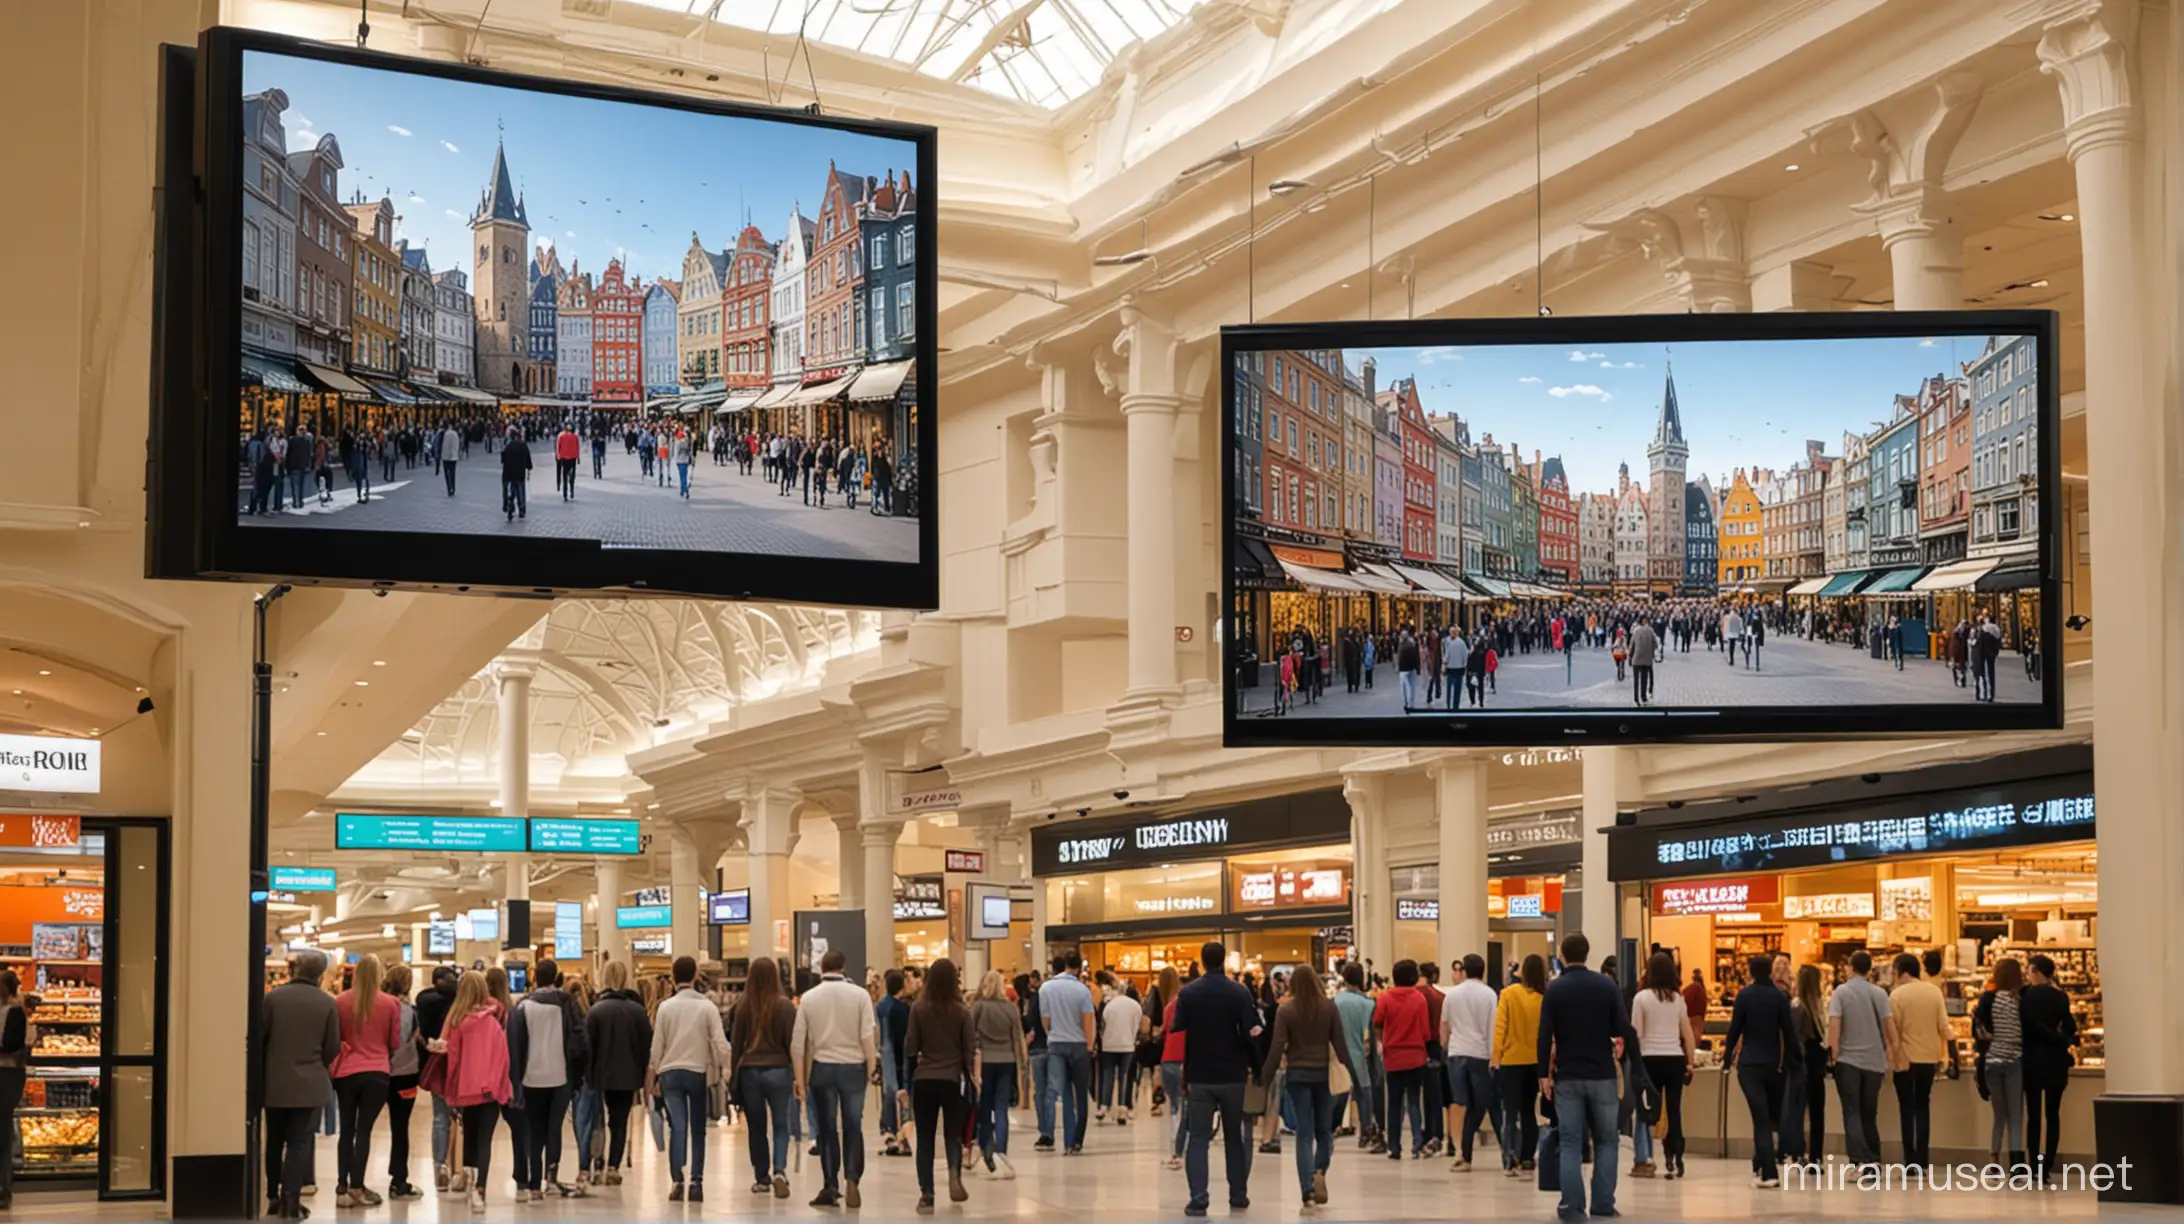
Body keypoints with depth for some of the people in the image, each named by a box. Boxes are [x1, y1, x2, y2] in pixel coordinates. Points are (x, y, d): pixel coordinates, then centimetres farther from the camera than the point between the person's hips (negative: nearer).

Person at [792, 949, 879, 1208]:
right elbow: (867, 1036, -9)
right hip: (853, 1065, -1)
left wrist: (800, 1078, 5)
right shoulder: (859, 995, -5)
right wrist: (872, 1067, 2)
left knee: (827, 1128, 9)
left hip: (822, 1067, 1)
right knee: (853, 1127, 9)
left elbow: (798, 1042, -1)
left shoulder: (809, 997, -2)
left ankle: (831, 1186, 8)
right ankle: (851, 1179, -6)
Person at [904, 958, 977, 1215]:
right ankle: (954, 1173, -16)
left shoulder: (918, 1009, -6)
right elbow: (970, 1050, -1)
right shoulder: (961, 1011, -4)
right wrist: (971, 1078, 11)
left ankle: (926, 1196, 3)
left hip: (923, 1080, 0)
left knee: (925, 1139, 7)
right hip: (952, 1080, 0)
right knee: (953, 1133, 13)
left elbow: (910, 1048, -4)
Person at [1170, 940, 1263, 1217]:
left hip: (1199, 1077, 0)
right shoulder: (1240, 993, -7)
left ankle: (1198, 1200, -7)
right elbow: (1252, 1033, -11)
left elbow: (1176, 1032, -6)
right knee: (1235, 1137, 16)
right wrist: (1254, 1065, 2)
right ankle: (1238, 1195, 20)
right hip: (1233, 1077, 1)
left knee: (1197, 1139, 2)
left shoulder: (1187, 994, -5)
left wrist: (1183, 1075, 3)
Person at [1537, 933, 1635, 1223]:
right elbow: (1624, 1030, -6)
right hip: (1602, 1075, 0)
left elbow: (1544, 1036, -7)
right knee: (1605, 1141, 10)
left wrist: (1544, 1074, 0)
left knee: (1571, 1143, 4)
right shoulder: (1607, 985, -3)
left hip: (1567, 1077, 0)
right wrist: (1621, 1042, 16)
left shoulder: (1554, 989, -4)